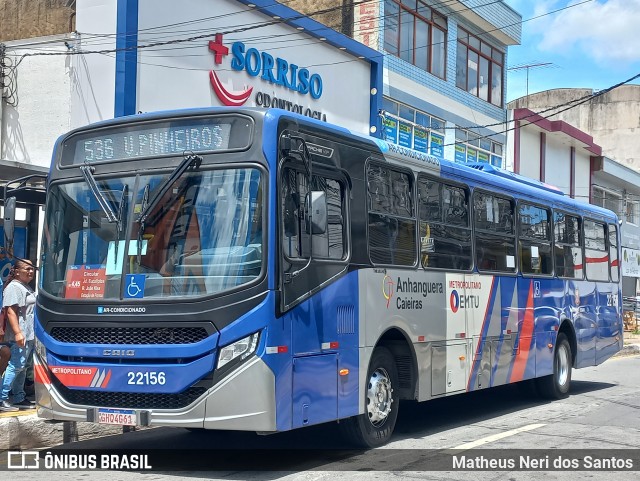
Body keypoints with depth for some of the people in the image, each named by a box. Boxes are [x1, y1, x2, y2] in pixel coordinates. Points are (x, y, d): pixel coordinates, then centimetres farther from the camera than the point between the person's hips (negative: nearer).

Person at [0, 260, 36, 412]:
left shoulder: (27, 288, 20)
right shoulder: (13, 287, -11)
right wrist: (17, 332, -26)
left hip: (29, 335, 10)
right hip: (19, 335, -10)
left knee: (22, 367, 12)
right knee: (15, 366, -11)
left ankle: (19, 398, 17)